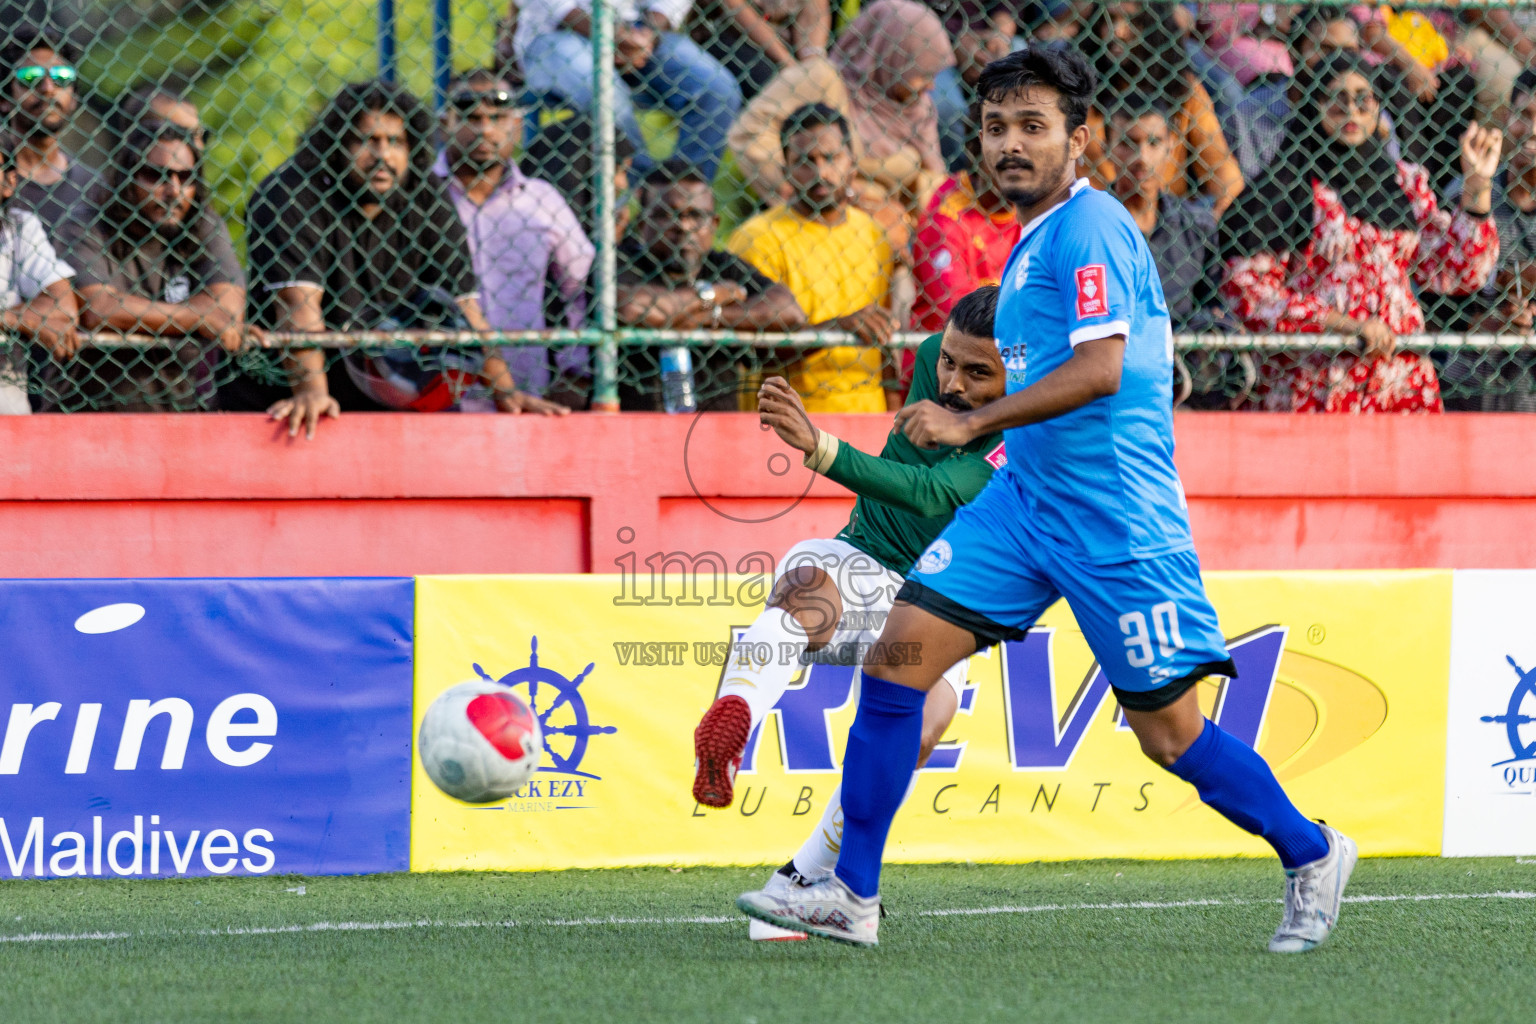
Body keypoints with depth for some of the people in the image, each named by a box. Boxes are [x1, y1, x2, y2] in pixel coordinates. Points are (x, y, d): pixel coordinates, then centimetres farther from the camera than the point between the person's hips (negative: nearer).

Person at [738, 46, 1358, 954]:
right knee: (899, 654, -4)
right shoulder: (1035, 240, 16)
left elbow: (1101, 369, -23)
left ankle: (1311, 855, 20)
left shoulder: (1090, 227, -13)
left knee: (1169, 732, -3)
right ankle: (852, 894, -1)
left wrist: (972, 424, -20)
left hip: (1114, 521, -9)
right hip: (1024, 500, 9)